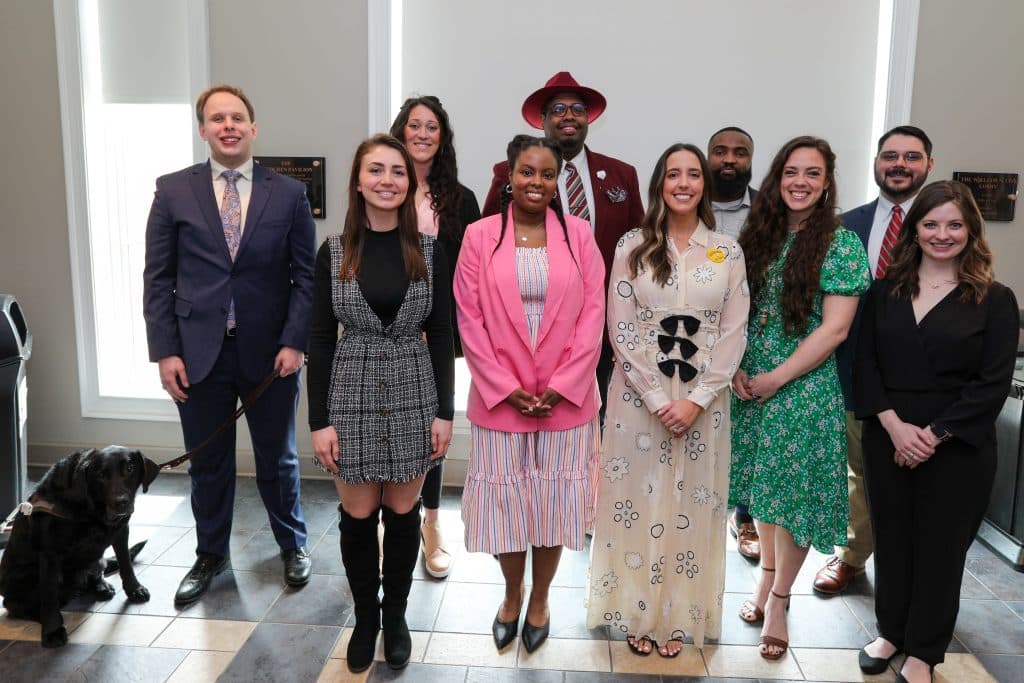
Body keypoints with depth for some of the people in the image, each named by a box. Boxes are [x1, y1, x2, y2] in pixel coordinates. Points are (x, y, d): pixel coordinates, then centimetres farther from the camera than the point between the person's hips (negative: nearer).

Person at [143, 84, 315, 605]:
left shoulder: (289, 193, 1)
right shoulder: (173, 190, 2)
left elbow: (306, 275, 0)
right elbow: (158, 279, 2)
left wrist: (295, 342, -10)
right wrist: (165, 351, -5)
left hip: (270, 352, 0)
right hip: (198, 352, 1)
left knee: (277, 460, 14)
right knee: (207, 464, 14)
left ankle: (293, 546, 37)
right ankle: (210, 556, 36)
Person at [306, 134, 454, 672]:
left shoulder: (429, 251, -1)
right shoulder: (334, 252, -2)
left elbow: (441, 336, 1)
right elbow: (321, 339, -2)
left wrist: (445, 412, -3)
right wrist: (319, 420, -5)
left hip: (413, 397, 0)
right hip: (353, 398, 0)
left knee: (402, 512, 11)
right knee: (357, 516, 9)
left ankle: (395, 616, 32)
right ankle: (365, 618, 31)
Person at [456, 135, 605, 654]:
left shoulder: (578, 233, 2)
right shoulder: (480, 236, 0)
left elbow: (592, 315, -1)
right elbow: (469, 319, -3)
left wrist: (561, 386, -9)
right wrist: (507, 387, -9)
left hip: (565, 398, 1)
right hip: (500, 397, 0)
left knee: (554, 502, 10)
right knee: (505, 501, 10)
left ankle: (539, 600, 32)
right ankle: (511, 596, 34)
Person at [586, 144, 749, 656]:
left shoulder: (728, 252, 3)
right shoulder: (633, 247, -1)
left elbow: (733, 335, -1)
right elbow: (621, 330, -5)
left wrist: (696, 401, -11)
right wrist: (658, 399, -12)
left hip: (703, 399, 1)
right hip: (640, 395, -1)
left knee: (689, 507, 9)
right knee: (639, 501, 7)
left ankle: (678, 615, 26)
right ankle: (639, 612, 25)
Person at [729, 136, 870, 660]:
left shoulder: (841, 243, -8)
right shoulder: (758, 234, 6)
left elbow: (834, 328, -13)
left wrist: (777, 379, -14)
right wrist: (736, 369, -5)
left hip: (804, 388, -4)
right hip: (750, 384, 4)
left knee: (793, 490, 4)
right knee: (759, 483, 14)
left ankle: (779, 599, 22)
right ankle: (766, 575, 35)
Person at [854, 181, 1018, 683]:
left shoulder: (994, 300, -2)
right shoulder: (885, 291, 6)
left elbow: (993, 384, -8)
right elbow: (865, 364, 0)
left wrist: (934, 434, -15)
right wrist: (894, 425, -13)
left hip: (957, 448, -2)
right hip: (887, 440, 2)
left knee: (940, 547, 9)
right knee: (891, 540, 13)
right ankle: (891, 631, 33)